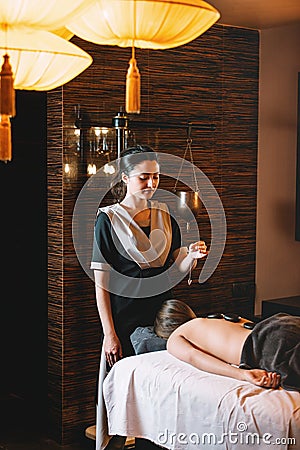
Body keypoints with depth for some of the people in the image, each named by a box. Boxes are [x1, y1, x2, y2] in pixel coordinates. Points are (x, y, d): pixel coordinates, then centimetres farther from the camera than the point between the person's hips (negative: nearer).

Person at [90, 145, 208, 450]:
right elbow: (101, 282, -7)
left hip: (162, 310, 4)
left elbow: (177, 268, 9)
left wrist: (192, 255, -14)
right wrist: (109, 333, -12)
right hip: (124, 317, -4)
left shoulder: (164, 215, 9)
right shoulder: (108, 219, -5)